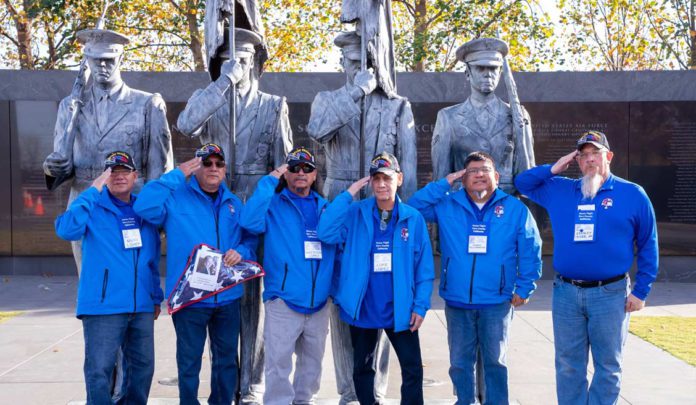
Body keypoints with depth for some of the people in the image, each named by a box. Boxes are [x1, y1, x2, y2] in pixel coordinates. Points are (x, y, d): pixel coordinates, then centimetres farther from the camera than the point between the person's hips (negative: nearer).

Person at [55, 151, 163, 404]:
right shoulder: (94, 207, -2)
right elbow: (66, 230, -24)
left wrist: (156, 297, 17)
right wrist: (93, 191, -22)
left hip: (142, 307, 5)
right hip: (103, 306, -5)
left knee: (143, 366, 13)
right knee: (99, 370, -4)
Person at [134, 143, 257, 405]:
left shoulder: (234, 204, 11)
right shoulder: (176, 197, -3)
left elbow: (250, 240, 12)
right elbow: (144, 207, -21)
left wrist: (241, 252, -11)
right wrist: (177, 175, -19)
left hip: (227, 296, 4)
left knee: (226, 358, 16)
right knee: (189, 361, 7)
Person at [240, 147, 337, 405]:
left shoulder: (325, 207, 12)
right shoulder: (273, 204, 0)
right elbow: (249, 222, -20)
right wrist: (269, 181, -19)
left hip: (318, 304, 4)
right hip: (283, 302, -4)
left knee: (312, 363, 16)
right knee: (278, 364, -5)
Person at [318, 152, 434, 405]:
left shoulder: (413, 218, -2)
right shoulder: (355, 213, -3)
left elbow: (424, 267, -1)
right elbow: (325, 233, -19)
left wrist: (420, 305, -7)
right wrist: (348, 194, -19)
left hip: (400, 309, -1)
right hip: (362, 308, 1)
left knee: (413, 369, 1)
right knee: (362, 368, 17)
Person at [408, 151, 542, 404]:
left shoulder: (515, 209, 0)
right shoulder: (447, 206, 4)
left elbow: (530, 252, 1)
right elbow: (414, 206, -2)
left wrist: (524, 288, -3)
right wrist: (444, 183, -6)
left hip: (496, 302, -1)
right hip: (457, 301, 2)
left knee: (495, 361, 9)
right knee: (460, 362, 10)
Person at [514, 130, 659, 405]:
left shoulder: (632, 194, 0)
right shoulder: (559, 190, 8)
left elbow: (648, 246, 2)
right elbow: (522, 183, 18)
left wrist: (641, 291, -1)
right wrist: (553, 169, 2)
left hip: (610, 294, -2)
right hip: (566, 293, 3)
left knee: (608, 366, 7)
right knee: (568, 365, 10)